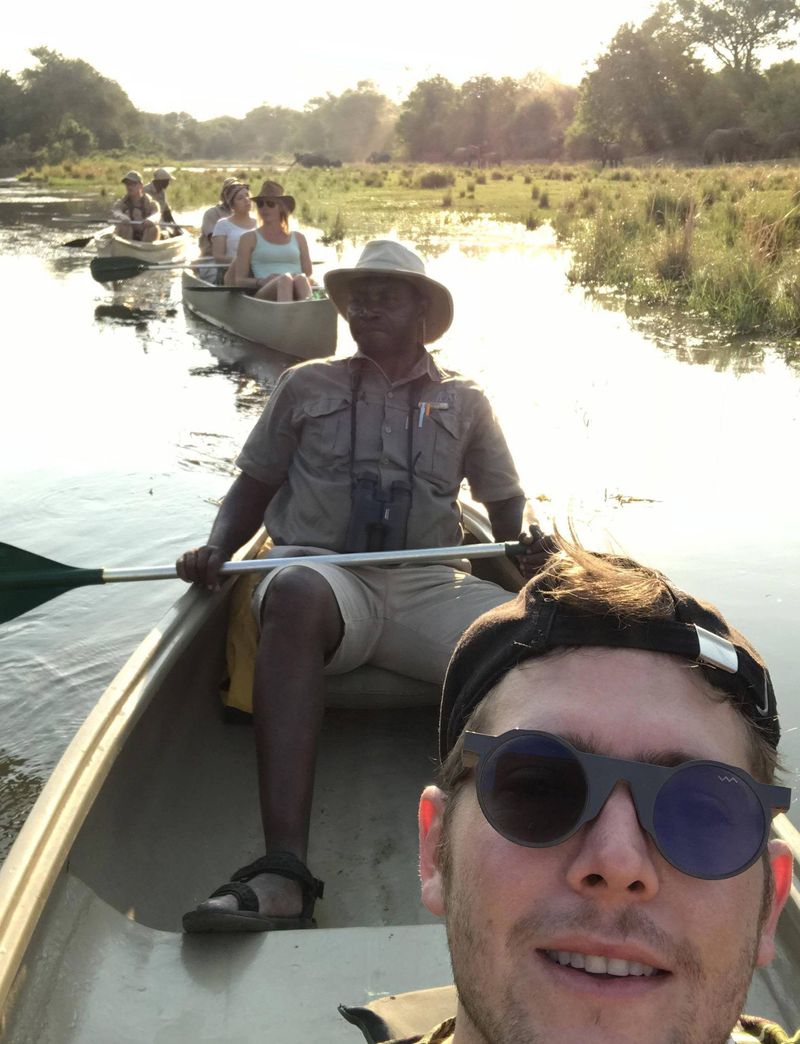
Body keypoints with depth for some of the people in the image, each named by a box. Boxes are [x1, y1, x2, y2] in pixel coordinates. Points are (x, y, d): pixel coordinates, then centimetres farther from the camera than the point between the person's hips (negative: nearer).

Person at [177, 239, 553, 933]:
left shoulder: (464, 401, 20)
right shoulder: (306, 386, 19)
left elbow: (506, 503, 21)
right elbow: (253, 488, 20)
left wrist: (525, 552, -1)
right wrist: (216, 550, 0)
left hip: (427, 588, 2)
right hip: (325, 571, -2)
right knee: (296, 597, -40)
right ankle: (283, 871, -52)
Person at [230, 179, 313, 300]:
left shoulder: (298, 238, 26)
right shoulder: (250, 239, 18)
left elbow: (309, 275, 22)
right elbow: (239, 280, 11)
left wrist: (303, 279, -4)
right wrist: (261, 282, -11)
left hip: (297, 295, 2)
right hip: (264, 294, -2)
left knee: (301, 279, -35)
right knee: (285, 279, -38)